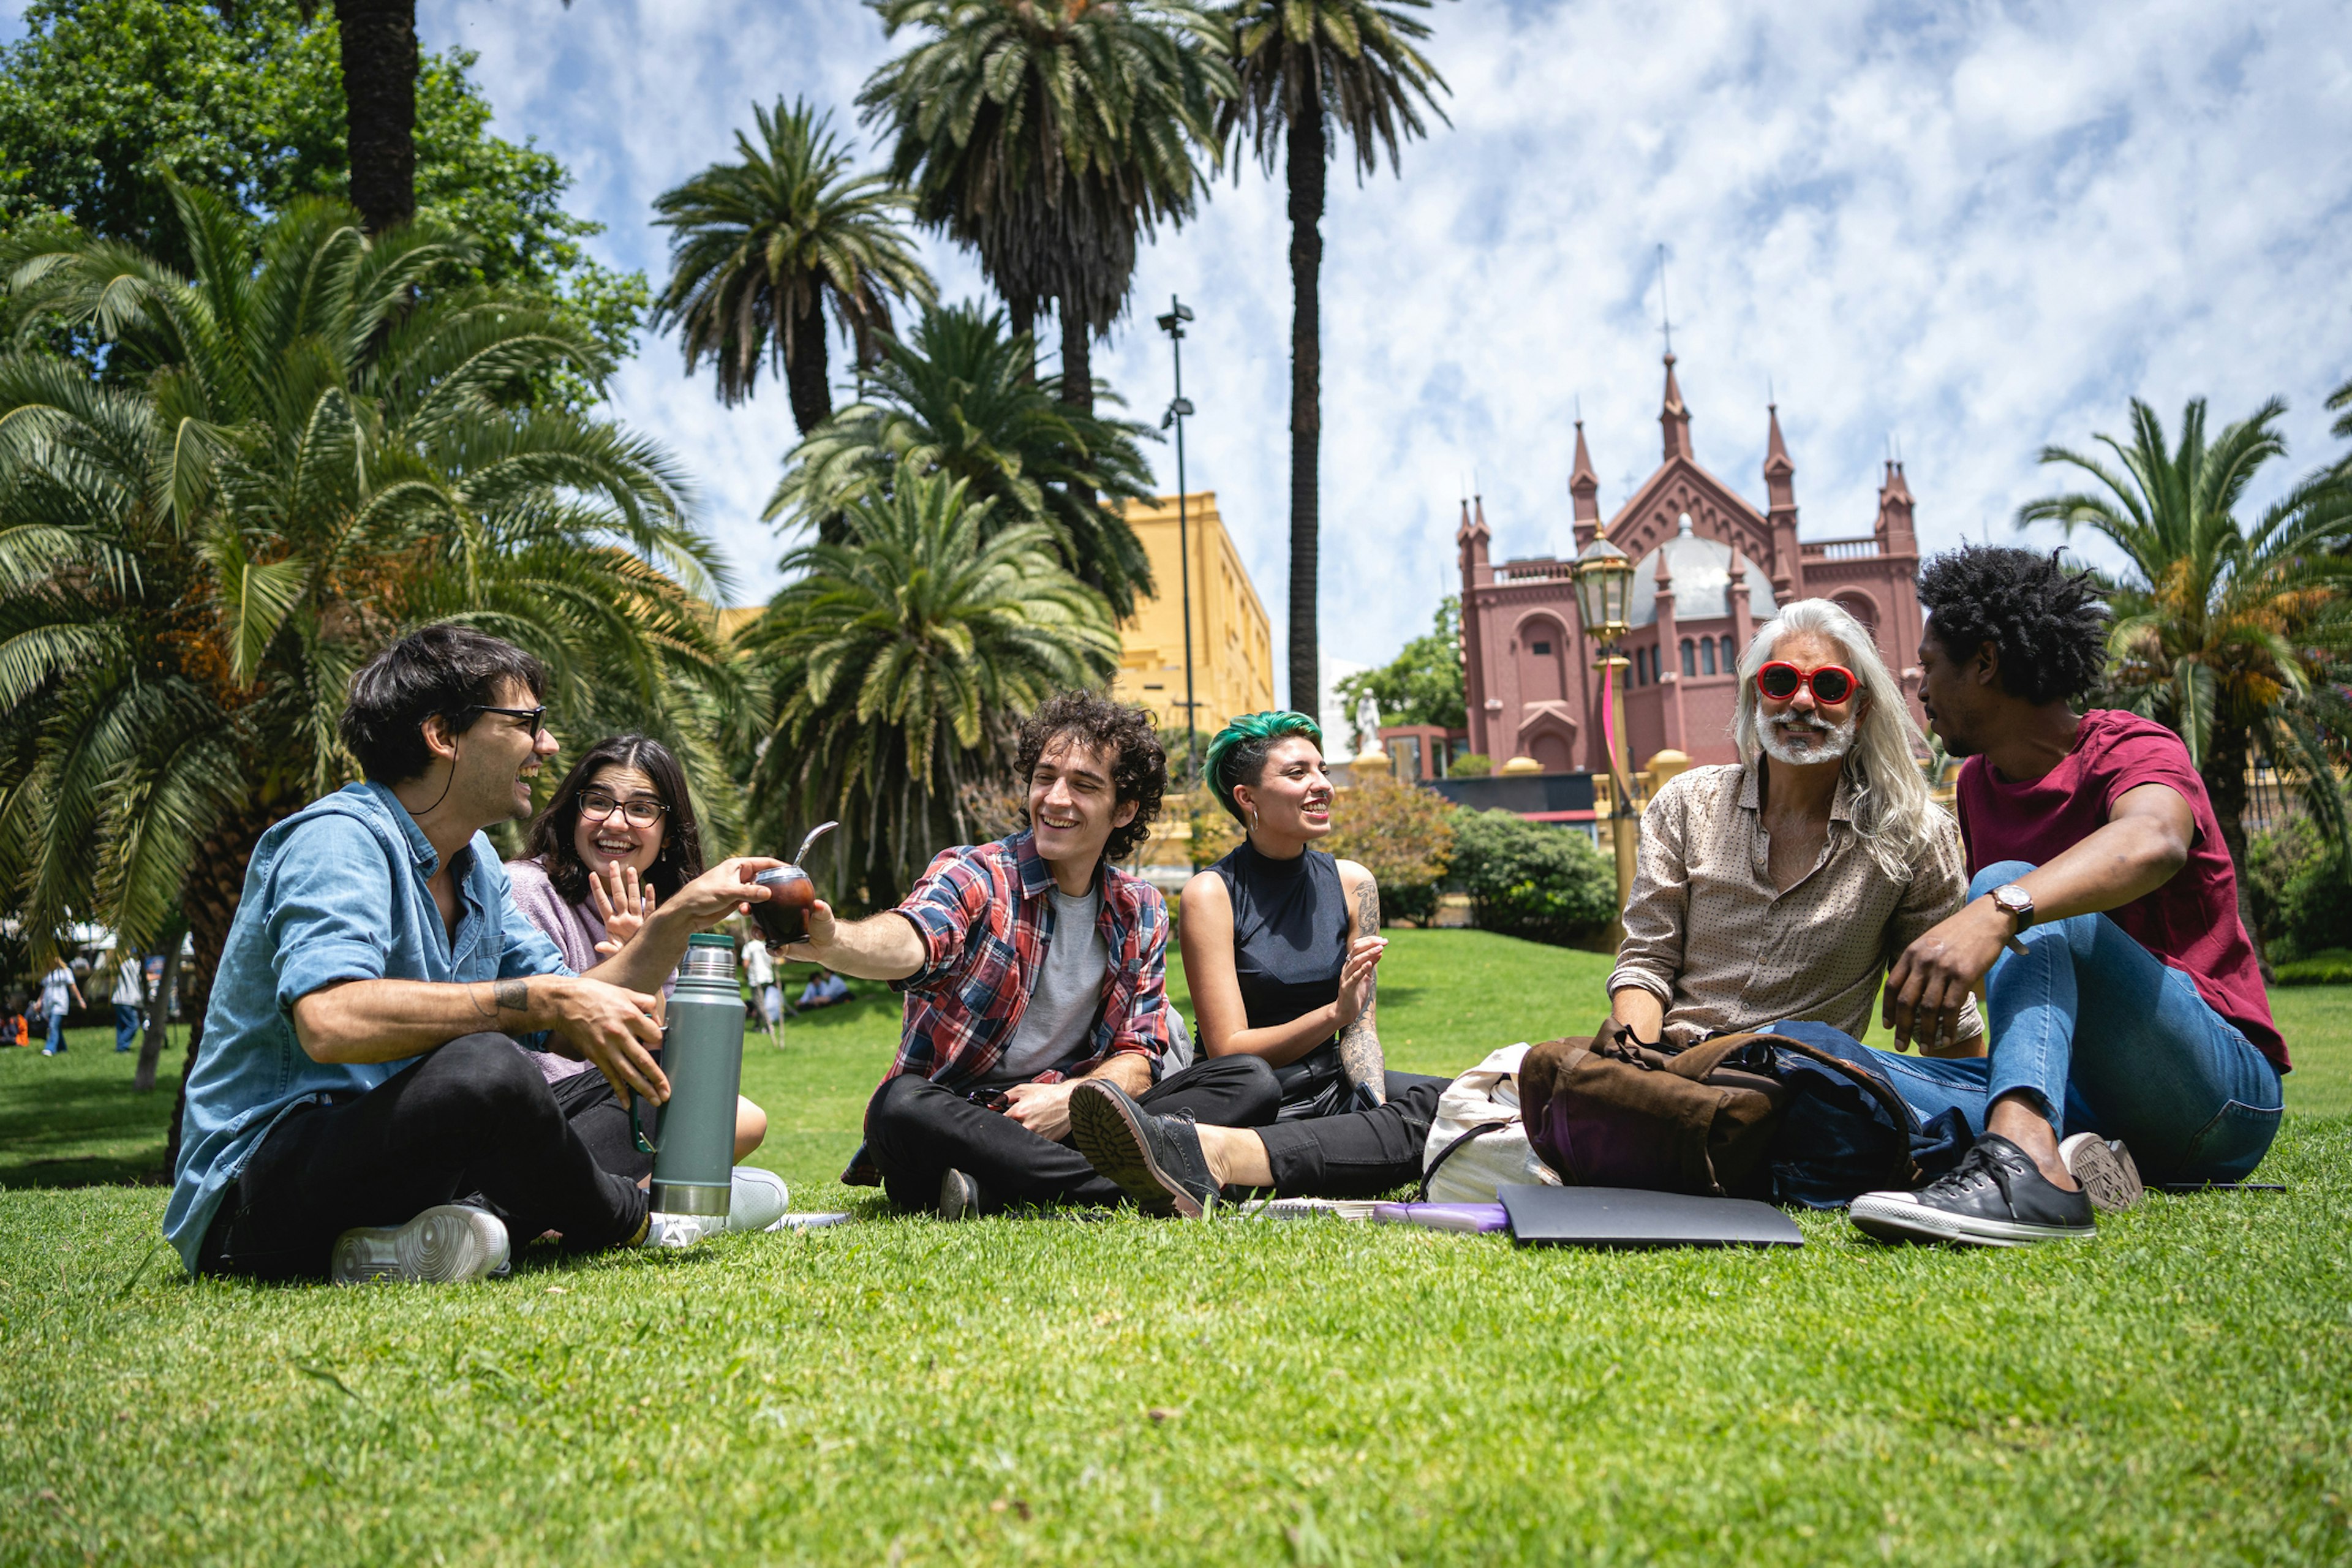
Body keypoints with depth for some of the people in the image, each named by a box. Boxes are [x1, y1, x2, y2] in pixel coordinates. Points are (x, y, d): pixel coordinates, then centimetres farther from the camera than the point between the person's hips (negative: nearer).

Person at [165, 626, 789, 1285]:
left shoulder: (474, 861, 12)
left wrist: (682, 915, 2)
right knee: (486, 1068, -33)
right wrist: (543, 1000, -30)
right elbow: (330, 1022, -34)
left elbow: (575, 1024, 12)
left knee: (623, 1088, 13)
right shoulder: (340, 839, -16)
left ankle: (420, 1237, -10)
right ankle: (627, 1222, -3)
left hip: (391, 1151, 9)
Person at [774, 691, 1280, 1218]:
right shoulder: (972, 875, -6)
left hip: (1074, 1120, 4)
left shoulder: (1141, 913, 8)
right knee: (902, 1107, -37)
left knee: (1251, 1080, -15)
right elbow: (910, 944, -30)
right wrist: (831, 943, -53)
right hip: (954, 1113, -4)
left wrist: (1070, 1099, -19)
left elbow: (1139, 1058, 3)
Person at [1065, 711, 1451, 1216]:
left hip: (1332, 1090, 5)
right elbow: (1230, 1050, -11)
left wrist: (1377, 1108, -14)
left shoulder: (1352, 884, 8)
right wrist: (1334, 1012, -25)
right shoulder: (1211, 894, -6)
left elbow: (1361, 1029, 6)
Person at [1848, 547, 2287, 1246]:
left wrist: (2000, 911, -51)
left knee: (2012, 886, -29)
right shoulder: (1978, 782, 14)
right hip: (2081, 1093, 7)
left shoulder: (2129, 749, -9)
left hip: (2220, 1090, -6)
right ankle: (2064, 1153, -30)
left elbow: (2152, 843, -35)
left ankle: (2024, 1158, -51)